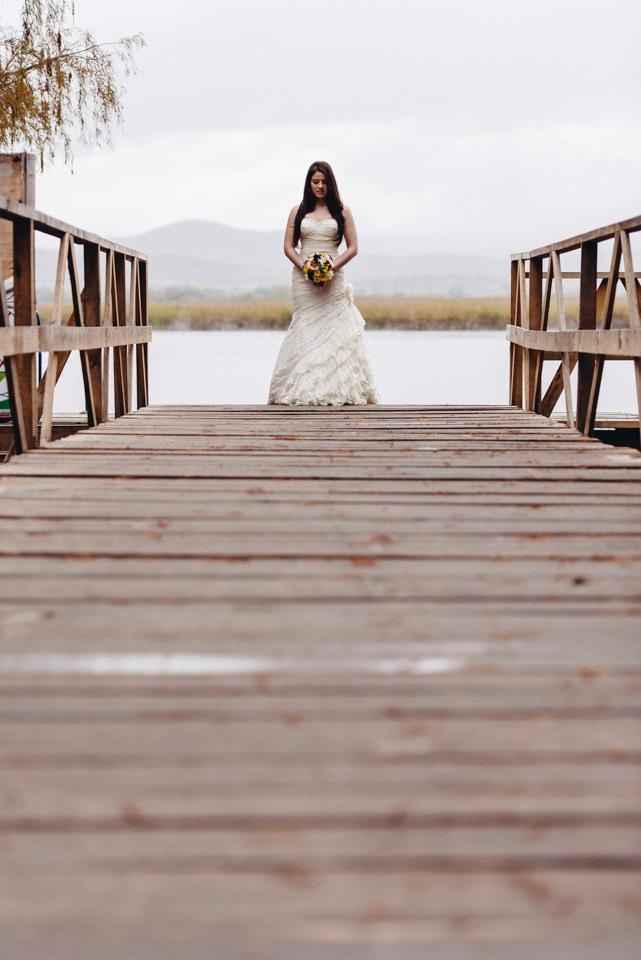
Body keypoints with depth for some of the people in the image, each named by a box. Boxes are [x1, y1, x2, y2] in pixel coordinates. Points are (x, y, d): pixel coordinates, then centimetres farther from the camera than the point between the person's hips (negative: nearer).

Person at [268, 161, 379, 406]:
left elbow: (353, 247, 3)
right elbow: (288, 247, 7)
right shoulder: (298, 211, 9)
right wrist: (304, 266, -10)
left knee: (335, 331, -6)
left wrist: (333, 267, -12)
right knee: (307, 330, -2)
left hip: (333, 277, -1)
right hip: (303, 277, 1)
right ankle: (305, 388, 0)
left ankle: (338, 388, -5)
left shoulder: (341, 211, 6)